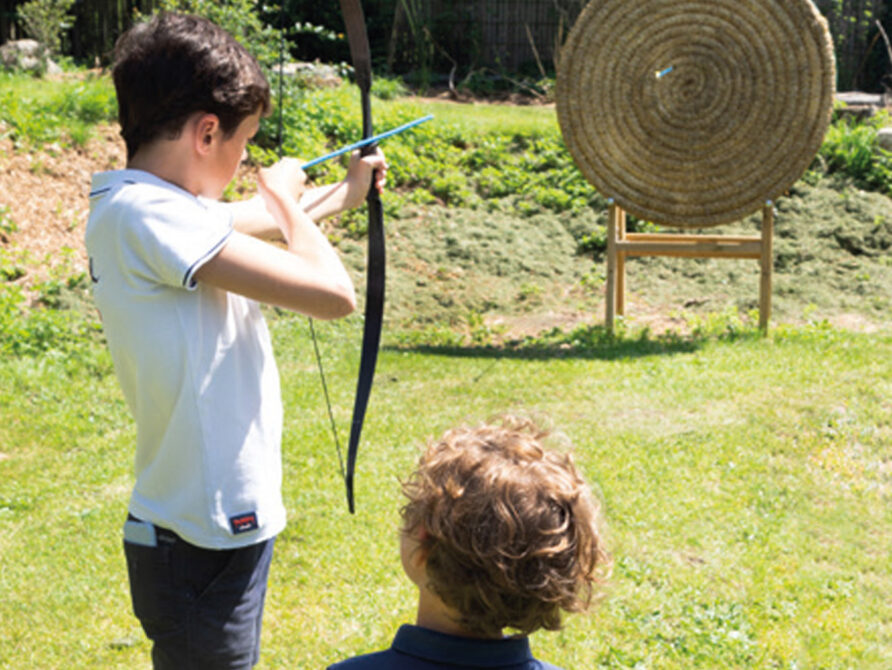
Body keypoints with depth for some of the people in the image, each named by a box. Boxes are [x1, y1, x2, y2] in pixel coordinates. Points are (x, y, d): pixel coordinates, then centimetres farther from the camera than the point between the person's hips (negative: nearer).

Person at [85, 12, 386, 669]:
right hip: (205, 542, -10)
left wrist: (346, 193, 42)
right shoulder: (146, 215, -24)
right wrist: (288, 200, -6)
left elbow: (254, 221, 28)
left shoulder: (146, 206, 6)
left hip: (222, 524, 10)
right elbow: (333, 294, -25)